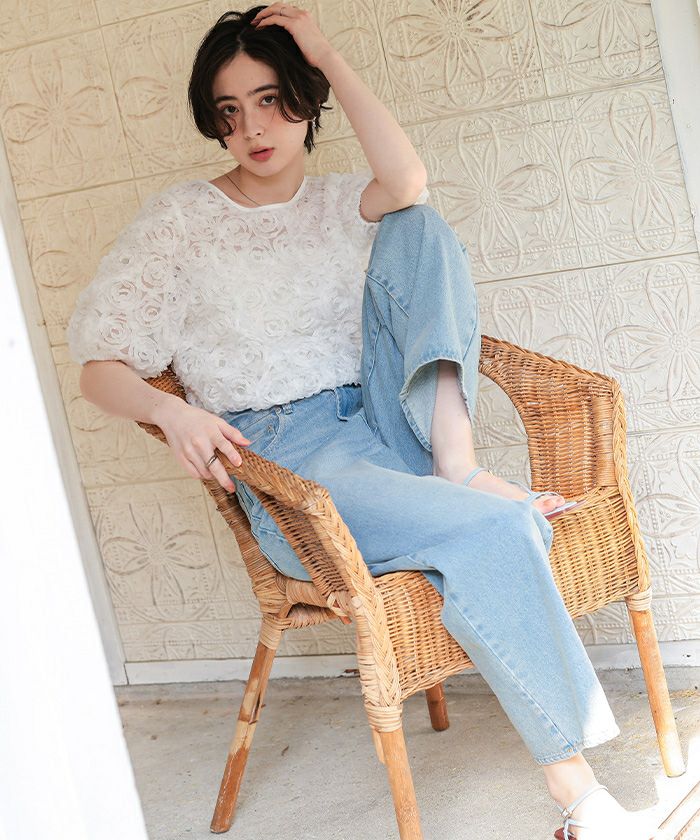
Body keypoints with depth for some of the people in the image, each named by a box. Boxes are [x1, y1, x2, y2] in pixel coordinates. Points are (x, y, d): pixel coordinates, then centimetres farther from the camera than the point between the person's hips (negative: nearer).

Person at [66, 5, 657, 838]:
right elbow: (100, 367, -1)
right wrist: (171, 410, -23)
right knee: (494, 533, -30)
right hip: (290, 463, -4)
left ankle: (453, 459, -24)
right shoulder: (180, 220, 4)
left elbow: (407, 184, -13)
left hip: (379, 423, 5)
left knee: (420, 227, -12)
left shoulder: (342, 202, 13)